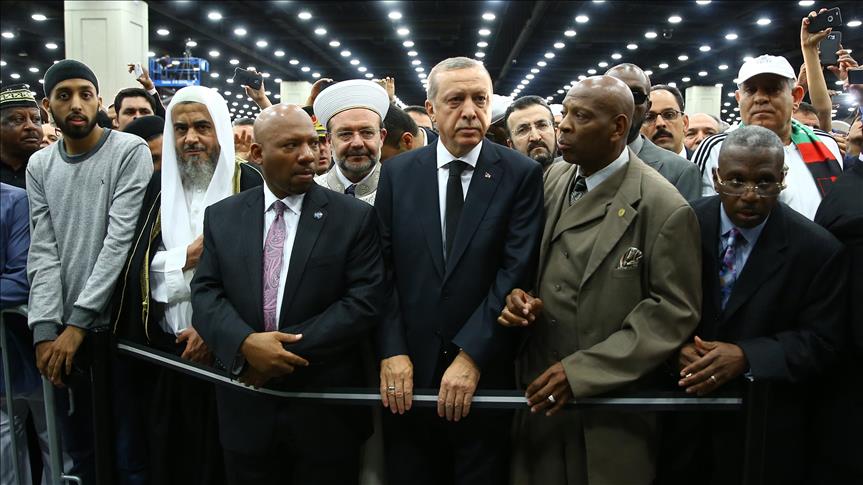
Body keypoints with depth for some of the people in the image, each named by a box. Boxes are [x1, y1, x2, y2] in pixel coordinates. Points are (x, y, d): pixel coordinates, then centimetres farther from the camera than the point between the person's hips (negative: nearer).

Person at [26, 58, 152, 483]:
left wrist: (78, 321, -15)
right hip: (63, 331, 4)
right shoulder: (39, 166, 9)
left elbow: (121, 238, -13)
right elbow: (43, 252, 3)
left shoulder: (130, 151, -6)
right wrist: (45, 329, -9)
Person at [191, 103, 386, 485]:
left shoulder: (356, 217, -4)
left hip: (327, 411, -2)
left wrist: (290, 347, -17)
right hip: (246, 410, 2)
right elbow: (205, 293, 0)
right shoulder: (222, 216, 6)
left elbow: (365, 302, -11)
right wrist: (245, 344, -19)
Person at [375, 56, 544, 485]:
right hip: (407, 372, 2)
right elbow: (382, 269, 0)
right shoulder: (397, 173, 3)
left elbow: (517, 271, -11)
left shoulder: (521, 174, -4)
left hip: (485, 372, -2)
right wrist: (391, 351, -9)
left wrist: (472, 356, -16)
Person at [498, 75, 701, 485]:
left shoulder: (663, 207, -13)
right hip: (540, 390, 5)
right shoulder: (553, 180, 4)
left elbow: (674, 311, -14)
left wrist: (582, 370, -18)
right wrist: (518, 293, -9)